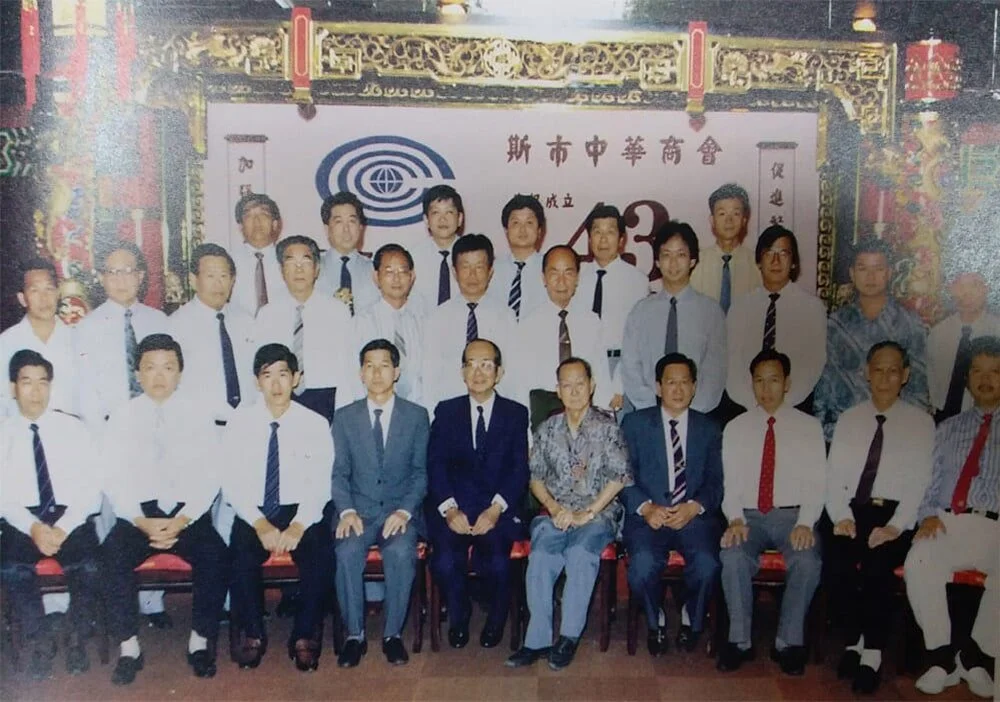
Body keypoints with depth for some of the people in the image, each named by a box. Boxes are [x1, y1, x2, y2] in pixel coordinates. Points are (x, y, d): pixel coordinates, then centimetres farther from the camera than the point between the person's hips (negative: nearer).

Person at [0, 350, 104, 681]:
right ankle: (40, 640, -2)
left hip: (71, 518, -1)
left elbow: (91, 487, -1)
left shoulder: (73, 428, 4)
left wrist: (63, 528, -16)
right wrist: (32, 527, -18)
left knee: (89, 567, -27)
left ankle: (77, 638, 1)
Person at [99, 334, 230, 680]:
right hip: (139, 513, 1)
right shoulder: (123, 416, 6)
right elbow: (115, 479, 1)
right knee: (112, 555, -27)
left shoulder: (198, 412, 4)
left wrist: (182, 520, -14)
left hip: (190, 513, -1)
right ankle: (129, 642, -9)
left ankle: (201, 639, -7)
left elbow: (209, 476, -2)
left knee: (216, 556, -27)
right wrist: (142, 522, -14)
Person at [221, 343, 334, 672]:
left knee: (320, 556, -29)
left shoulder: (316, 424, -1)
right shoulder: (240, 421, 1)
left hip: (301, 513, 0)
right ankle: (252, 634, -4)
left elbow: (320, 485, -5)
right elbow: (232, 484, -4)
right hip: (253, 513, 1)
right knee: (240, 556, -29)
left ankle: (305, 636, -7)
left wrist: (299, 525, -22)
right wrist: (260, 523, -19)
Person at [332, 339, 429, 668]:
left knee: (401, 552, -30)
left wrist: (404, 511, -13)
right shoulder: (345, 418, 8)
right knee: (347, 551, -29)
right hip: (359, 509, 1)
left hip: (400, 510, -1)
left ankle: (393, 634, -12)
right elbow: (339, 473, 5)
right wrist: (346, 511, -12)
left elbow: (421, 471, 3)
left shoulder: (416, 416, 6)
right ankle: (354, 635, -12)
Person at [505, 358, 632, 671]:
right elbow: (535, 477, 12)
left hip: (598, 513, -2)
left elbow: (619, 477, -4)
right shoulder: (547, 429, 13)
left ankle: (569, 636, -19)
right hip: (555, 513, 2)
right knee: (540, 558, -27)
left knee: (580, 554, -33)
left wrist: (586, 514, -12)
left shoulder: (608, 427, 2)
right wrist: (555, 508, -6)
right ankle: (538, 640, -20)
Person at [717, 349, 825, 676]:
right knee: (733, 556, -30)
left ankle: (788, 643, -11)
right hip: (749, 516, 1)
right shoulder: (735, 428, 10)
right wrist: (735, 519, -14)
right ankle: (739, 641, -13)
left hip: (792, 517, 0)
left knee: (808, 561, -31)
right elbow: (729, 484, 4)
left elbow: (816, 483, 0)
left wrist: (805, 523, -17)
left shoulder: (809, 427, 7)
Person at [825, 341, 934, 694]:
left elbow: (921, 482, -3)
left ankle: (872, 654, -18)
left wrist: (896, 525, -16)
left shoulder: (921, 422, 6)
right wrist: (841, 515, -10)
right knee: (837, 559, -27)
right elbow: (834, 476, 8)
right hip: (853, 511, 2)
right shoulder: (848, 420, 13)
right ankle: (854, 641, -7)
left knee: (878, 564, -31)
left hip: (895, 517, -2)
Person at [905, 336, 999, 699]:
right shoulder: (948, 428, 22)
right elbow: (930, 482, 16)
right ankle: (941, 657, -13)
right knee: (918, 563, -29)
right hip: (948, 522, 2)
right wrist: (928, 514, -5)